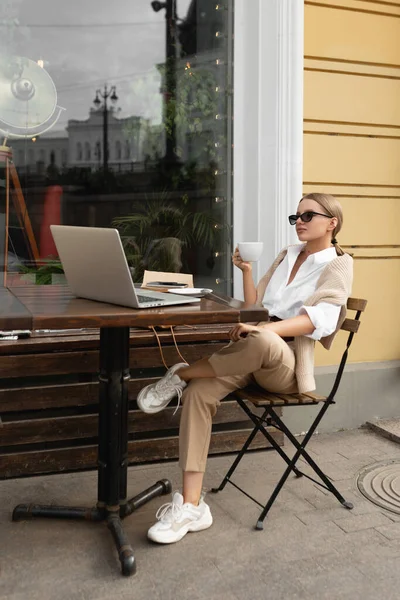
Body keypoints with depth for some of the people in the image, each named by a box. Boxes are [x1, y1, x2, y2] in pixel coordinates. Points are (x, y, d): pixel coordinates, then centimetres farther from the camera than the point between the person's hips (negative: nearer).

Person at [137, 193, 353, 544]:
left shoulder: (338, 265, 0)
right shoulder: (287, 255, 20)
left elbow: (321, 318, -19)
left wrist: (262, 329, -33)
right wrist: (247, 271, 2)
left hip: (288, 361, -5)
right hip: (253, 353, 6)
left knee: (262, 343, -41)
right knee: (199, 393, -23)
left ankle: (180, 375, -15)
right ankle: (191, 506, -22)